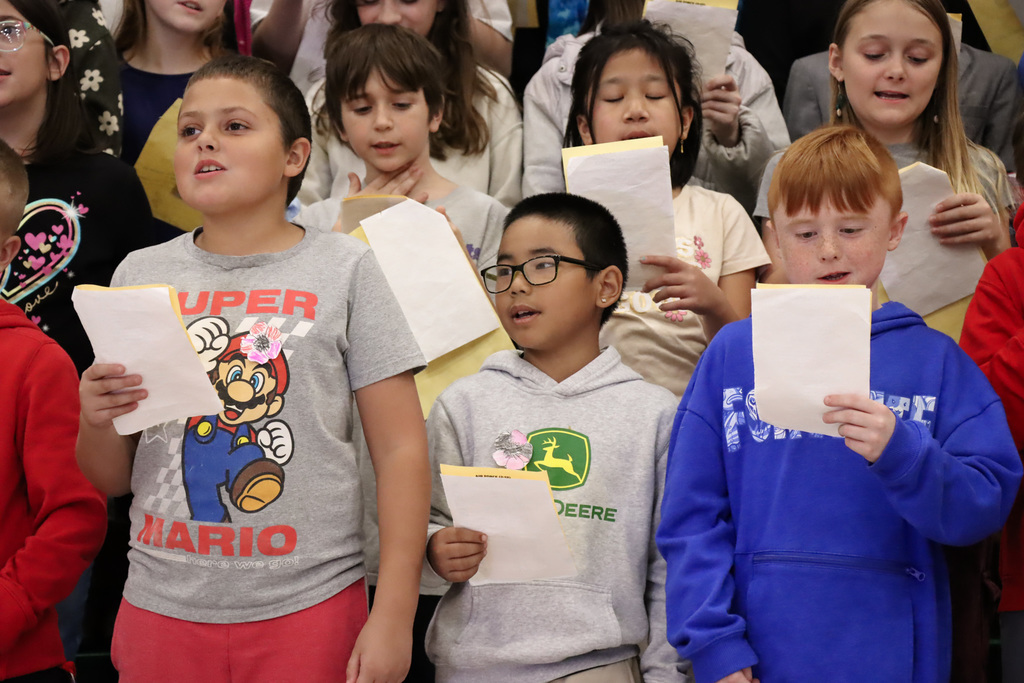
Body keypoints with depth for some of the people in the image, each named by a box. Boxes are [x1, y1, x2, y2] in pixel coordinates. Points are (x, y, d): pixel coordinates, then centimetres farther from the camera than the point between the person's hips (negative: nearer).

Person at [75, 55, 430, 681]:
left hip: (307, 609, -2)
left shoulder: (344, 270, -1)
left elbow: (401, 451, -3)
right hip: (162, 608, 3)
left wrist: (393, 618, -9)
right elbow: (110, 481, 12)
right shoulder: (141, 274, 7)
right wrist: (97, 422, -11)